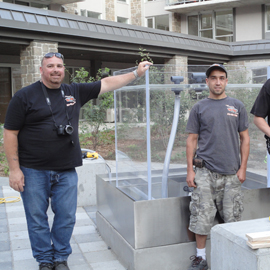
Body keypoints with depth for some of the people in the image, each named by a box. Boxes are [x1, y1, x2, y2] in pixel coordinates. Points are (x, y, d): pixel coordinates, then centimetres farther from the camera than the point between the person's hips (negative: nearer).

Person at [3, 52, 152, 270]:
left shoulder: (75, 92, 8)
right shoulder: (25, 96, -4)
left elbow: (106, 84, 13)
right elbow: (10, 133, -4)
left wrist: (136, 74, 10)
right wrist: (14, 169, -8)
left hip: (66, 171, 3)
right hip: (34, 172, -3)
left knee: (66, 217, 9)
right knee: (37, 219, 7)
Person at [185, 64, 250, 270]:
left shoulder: (237, 106, 7)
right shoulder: (199, 108, 6)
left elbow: (245, 138, 8)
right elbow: (192, 139, 5)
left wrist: (243, 168, 1)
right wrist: (190, 170, -1)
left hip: (231, 172, 1)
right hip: (205, 171, -1)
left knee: (231, 217, 8)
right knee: (202, 216, 0)